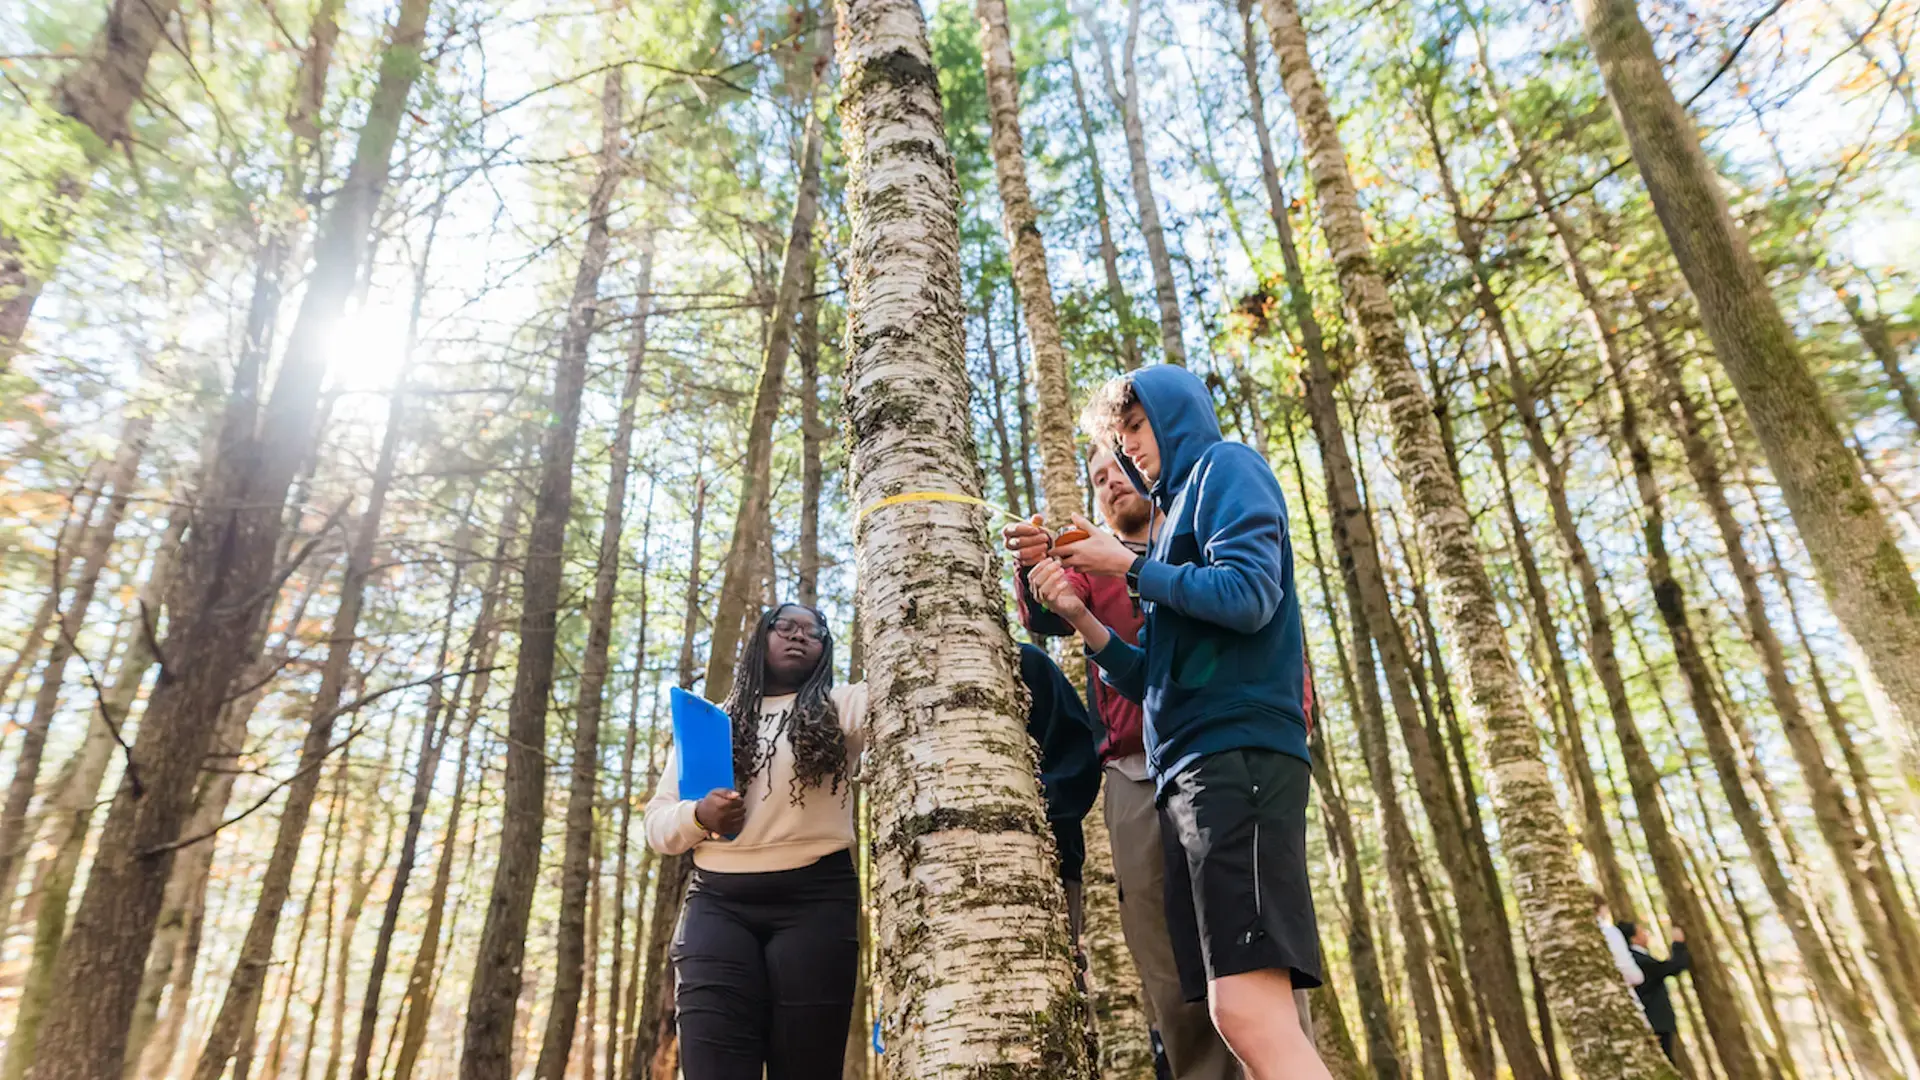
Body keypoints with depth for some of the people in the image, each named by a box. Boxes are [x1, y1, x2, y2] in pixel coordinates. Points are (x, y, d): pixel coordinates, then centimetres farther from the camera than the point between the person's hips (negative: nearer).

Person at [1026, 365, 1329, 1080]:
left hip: (1238, 752, -9)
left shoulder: (1226, 467, 6)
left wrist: (1128, 564, -3)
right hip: (1186, 771, 9)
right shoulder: (1178, 512, 29)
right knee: (1257, 1018, 3)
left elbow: (1248, 595, -14)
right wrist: (1080, 617, 11)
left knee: (1249, 1011, -18)